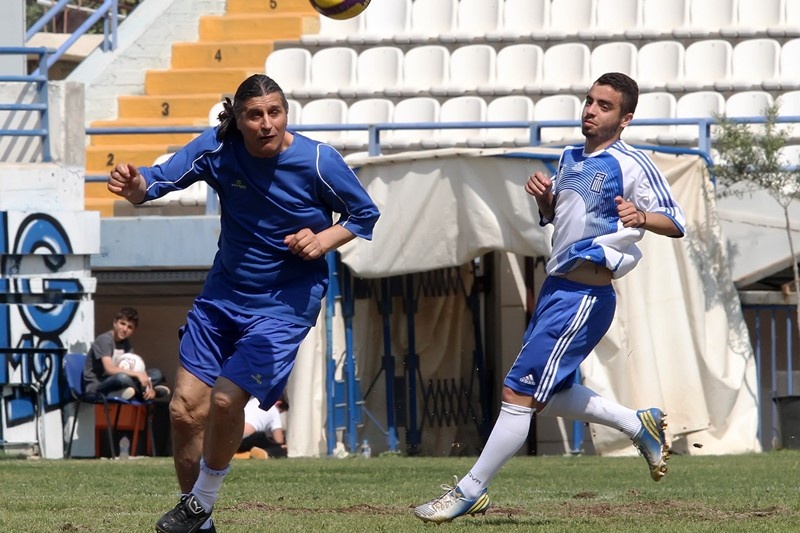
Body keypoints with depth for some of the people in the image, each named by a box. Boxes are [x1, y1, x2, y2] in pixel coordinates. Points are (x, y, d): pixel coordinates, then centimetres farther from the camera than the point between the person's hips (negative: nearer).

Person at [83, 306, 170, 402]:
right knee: (122, 377, -41)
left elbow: (133, 369, 4)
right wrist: (138, 374, -30)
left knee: (157, 374, -1)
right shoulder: (104, 340, -14)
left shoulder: (126, 343, 10)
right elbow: (109, 369, -26)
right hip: (96, 386, -8)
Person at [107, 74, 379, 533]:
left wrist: (325, 239, -19)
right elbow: (160, 180, -18)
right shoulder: (218, 148, -11)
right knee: (186, 408, -1)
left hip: (285, 301, -4)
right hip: (224, 293, 4)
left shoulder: (319, 161, -16)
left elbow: (365, 213, -2)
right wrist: (136, 186, -41)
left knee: (226, 398, -19)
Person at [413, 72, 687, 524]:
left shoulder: (632, 165, -10)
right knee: (548, 394, 18)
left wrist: (641, 217, -34)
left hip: (585, 295, -9)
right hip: (556, 287, 9)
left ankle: (470, 492, -4)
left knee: (519, 392, -10)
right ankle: (641, 425, 33)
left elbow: (677, 224, -14)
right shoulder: (571, 159, 14)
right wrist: (543, 196, 5)